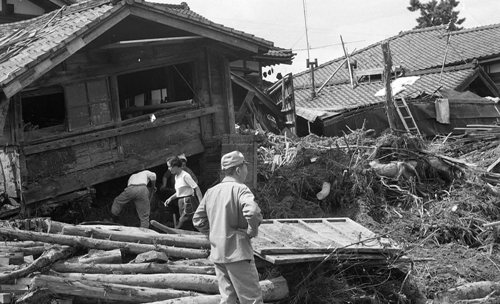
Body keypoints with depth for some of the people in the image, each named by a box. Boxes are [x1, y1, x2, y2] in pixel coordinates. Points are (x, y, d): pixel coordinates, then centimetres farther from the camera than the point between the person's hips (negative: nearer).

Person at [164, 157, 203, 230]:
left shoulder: (185, 176, -12)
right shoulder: (176, 177, 14)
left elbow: (197, 189, -15)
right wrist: (170, 198, 11)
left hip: (188, 202, -9)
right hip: (182, 203, 9)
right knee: (188, 229, 8)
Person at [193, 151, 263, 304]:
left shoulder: (211, 191, 9)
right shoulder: (239, 189, -13)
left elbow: (198, 220, 13)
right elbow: (252, 212, -30)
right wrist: (252, 231, -13)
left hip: (217, 254, 7)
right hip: (237, 252, -7)